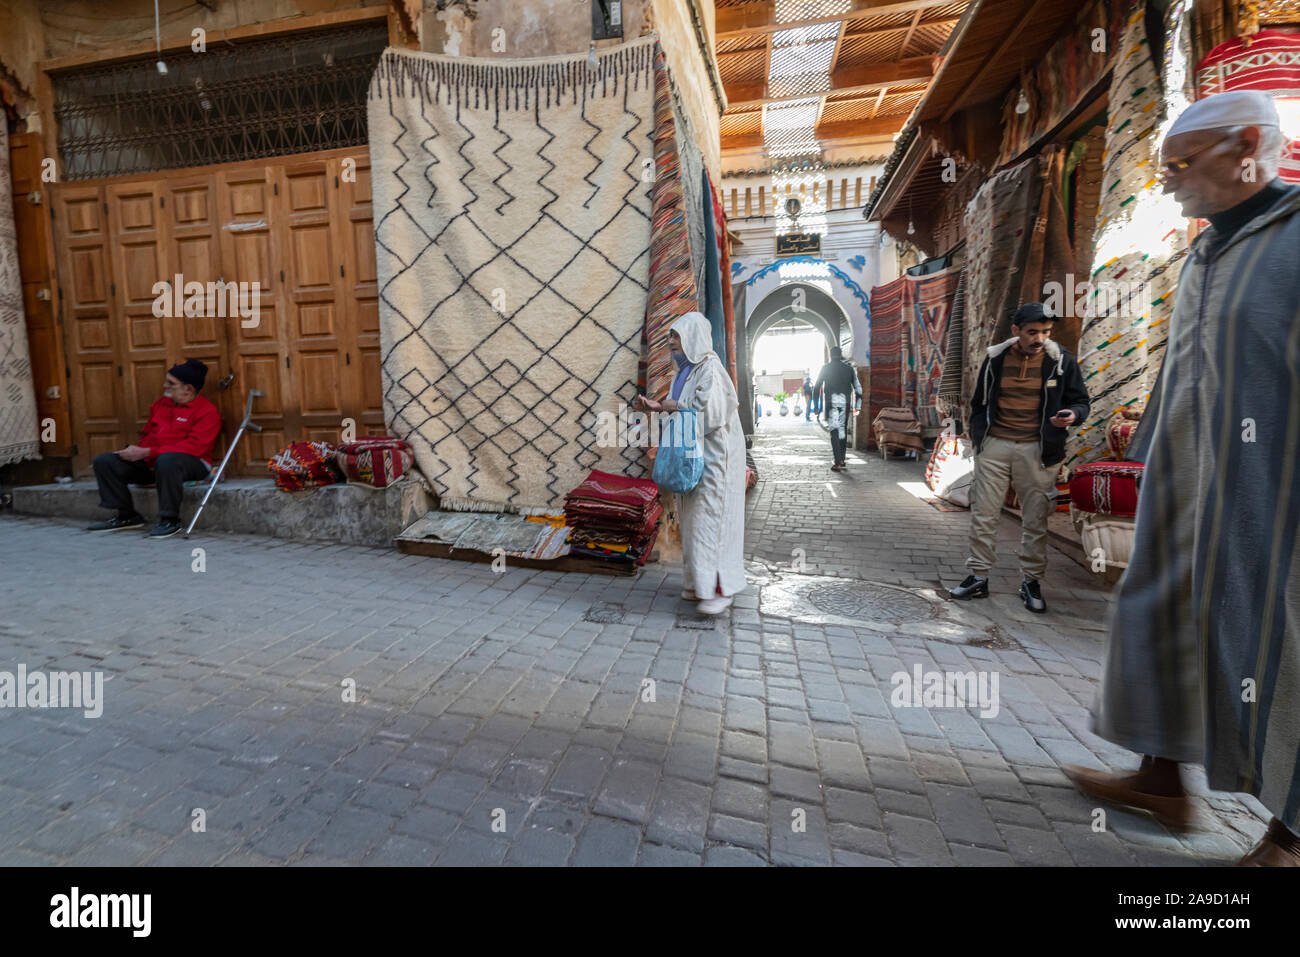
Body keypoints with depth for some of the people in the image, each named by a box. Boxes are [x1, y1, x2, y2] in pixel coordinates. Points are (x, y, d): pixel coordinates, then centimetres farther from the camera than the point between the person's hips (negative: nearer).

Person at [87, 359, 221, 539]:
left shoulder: (208, 412, -9)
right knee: (103, 461, -1)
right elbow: (146, 435, 26)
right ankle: (127, 516, 4)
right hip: (150, 463, 9)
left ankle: (170, 520, -28)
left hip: (191, 463, -9)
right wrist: (136, 451, 2)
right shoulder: (160, 404, 18)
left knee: (166, 460, -41)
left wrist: (147, 453, -20)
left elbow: (192, 447, -19)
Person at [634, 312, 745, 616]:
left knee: (710, 517, -8)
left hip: (714, 454, -10)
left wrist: (675, 406, -13)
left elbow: (711, 413, -25)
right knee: (695, 517, 12)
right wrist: (656, 407, 3)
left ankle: (720, 589, 1)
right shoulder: (687, 370, 14)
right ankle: (701, 582, 23)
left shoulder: (709, 369, -15)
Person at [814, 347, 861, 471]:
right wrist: (857, 407, 10)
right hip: (845, 401, 2)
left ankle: (837, 463, -12)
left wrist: (817, 406, 5)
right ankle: (842, 460, 21)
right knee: (843, 429, 16)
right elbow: (858, 388, 7)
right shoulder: (848, 368, 10)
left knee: (834, 430, -5)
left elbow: (817, 388, 1)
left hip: (831, 401, -2)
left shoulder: (825, 368, 4)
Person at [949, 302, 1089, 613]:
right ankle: (978, 577, 13)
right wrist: (977, 439, 7)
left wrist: (1072, 414, -14)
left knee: (1035, 520, 5)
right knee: (983, 514, 2)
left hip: (1036, 450, -1)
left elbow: (1080, 401, 9)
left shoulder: (1062, 361, 2)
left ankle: (1032, 582, 19)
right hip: (994, 446, 1)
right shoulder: (995, 358, 5)